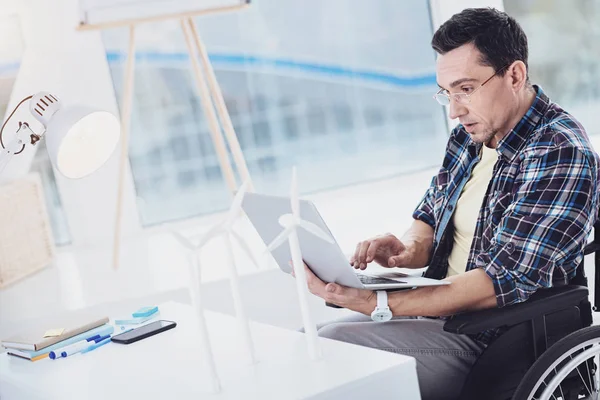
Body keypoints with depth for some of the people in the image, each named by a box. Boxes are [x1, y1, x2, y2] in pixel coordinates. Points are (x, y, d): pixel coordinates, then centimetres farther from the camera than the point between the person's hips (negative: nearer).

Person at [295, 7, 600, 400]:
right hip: (438, 310, 8)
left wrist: (374, 303, -29)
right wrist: (409, 250, -7)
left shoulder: (562, 154, -18)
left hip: (491, 342, -8)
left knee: (333, 344, -23)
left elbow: (506, 282, -25)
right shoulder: (470, 135, 9)